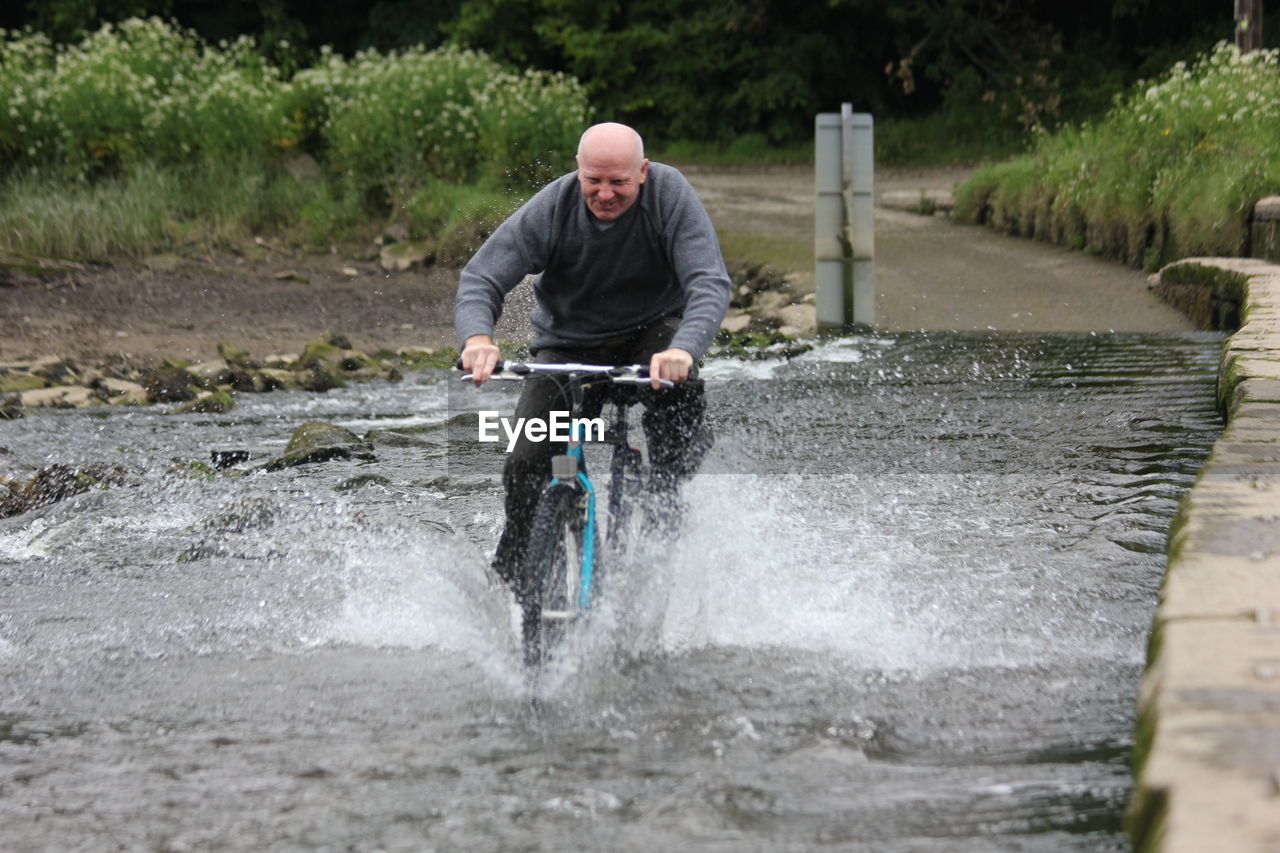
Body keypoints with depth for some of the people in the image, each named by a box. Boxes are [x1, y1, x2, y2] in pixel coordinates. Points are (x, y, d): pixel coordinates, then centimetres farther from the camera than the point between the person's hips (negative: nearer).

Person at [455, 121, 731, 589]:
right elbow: (480, 278, -21)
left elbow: (710, 285, -30)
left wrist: (683, 349, -51)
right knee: (525, 464, -14)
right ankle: (510, 568, 12)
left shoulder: (670, 194, -22)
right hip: (567, 345, 1)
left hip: (650, 331, -1)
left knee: (680, 386, -36)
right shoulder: (550, 209, -20)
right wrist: (477, 337, -44)